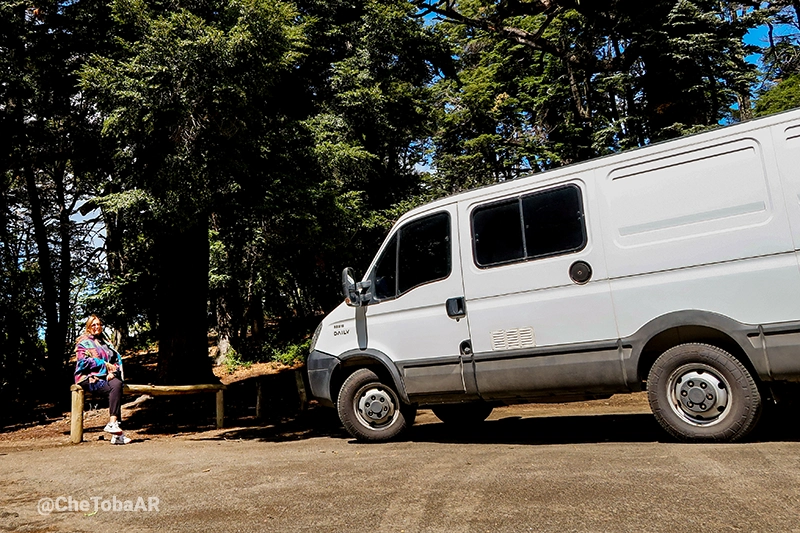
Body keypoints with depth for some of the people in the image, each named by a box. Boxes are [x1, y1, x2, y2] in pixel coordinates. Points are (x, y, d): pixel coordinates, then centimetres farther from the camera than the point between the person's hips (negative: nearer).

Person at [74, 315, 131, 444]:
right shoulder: (83, 342, 9)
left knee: (117, 383, -28)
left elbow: (117, 360, 15)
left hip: (104, 376, 5)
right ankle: (112, 423, -36)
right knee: (114, 388, -32)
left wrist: (113, 371, -5)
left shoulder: (105, 343, 25)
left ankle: (113, 424, -32)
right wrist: (104, 364, -11)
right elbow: (84, 361, -7)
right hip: (88, 378, -5)